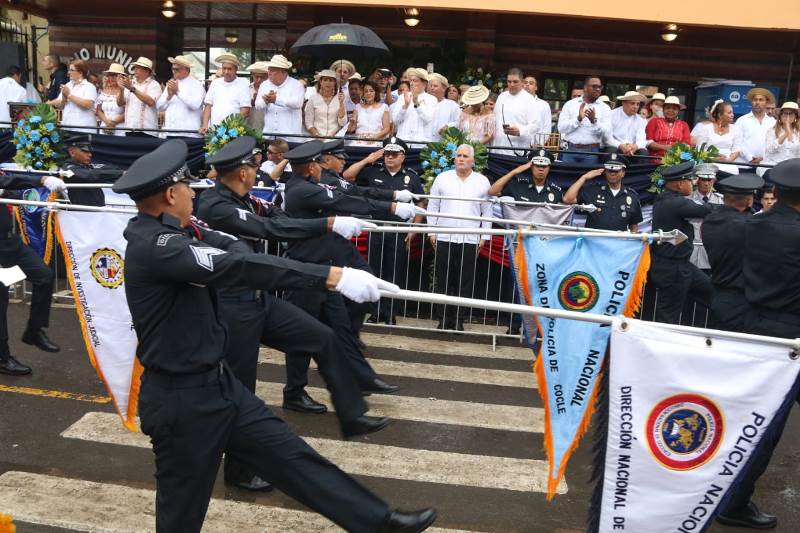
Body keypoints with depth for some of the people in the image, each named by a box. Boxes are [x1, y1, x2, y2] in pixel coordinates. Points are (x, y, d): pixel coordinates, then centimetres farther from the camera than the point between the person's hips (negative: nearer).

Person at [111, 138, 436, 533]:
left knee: (289, 454, 9)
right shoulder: (154, 245, -25)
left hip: (216, 383, 9)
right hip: (181, 399, -9)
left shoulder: (167, 232, 4)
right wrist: (333, 276, -38)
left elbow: (231, 247, 8)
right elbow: (238, 265, -35)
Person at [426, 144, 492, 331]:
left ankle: (459, 321, 11)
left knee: (464, 283, 3)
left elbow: (487, 212, 8)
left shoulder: (482, 182, 6)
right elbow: (432, 207, 8)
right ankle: (443, 319, 12)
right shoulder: (442, 178, 6)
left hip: (470, 240, 0)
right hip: (444, 239, 1)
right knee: (442, 281, 4)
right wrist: (432, 232, 3)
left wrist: (484, 237, 3)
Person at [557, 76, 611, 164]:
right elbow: (561, 128, -3)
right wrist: (578, 118, -16)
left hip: (591, 152, 0)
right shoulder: (570, 104, 6)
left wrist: (594, 121, -19)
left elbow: (607, 133, -4)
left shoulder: (605, 108, 6)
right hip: (570, 150, 0)